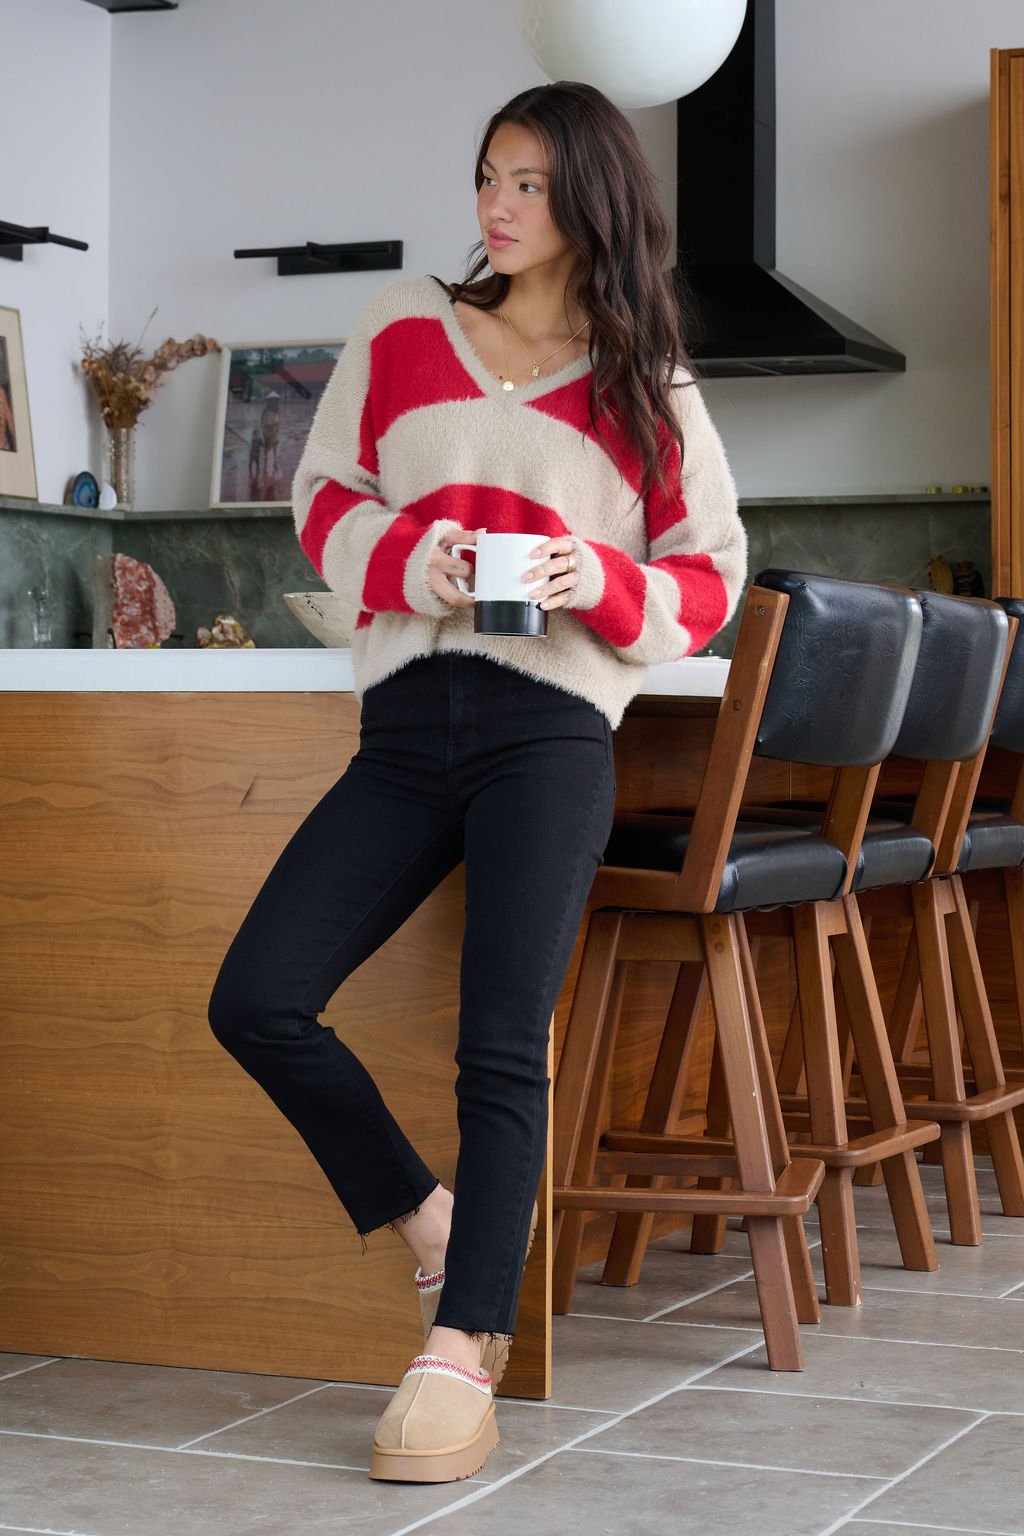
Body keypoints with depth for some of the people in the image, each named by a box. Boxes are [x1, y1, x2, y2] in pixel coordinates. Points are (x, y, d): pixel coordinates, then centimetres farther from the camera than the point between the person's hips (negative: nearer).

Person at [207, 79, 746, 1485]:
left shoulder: (650, 390, 12)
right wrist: (407, 560, -7)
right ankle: (430, 1221, 12)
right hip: (408, 722, 3)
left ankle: (461, 1352, -8)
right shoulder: (405, 327, 16)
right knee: (256, 1001, -7)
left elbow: (712, 576, 10)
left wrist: (600, 582, -10)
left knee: (503, 1044, -12)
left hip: (552, 724, -3)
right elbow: (323, 496, 14)